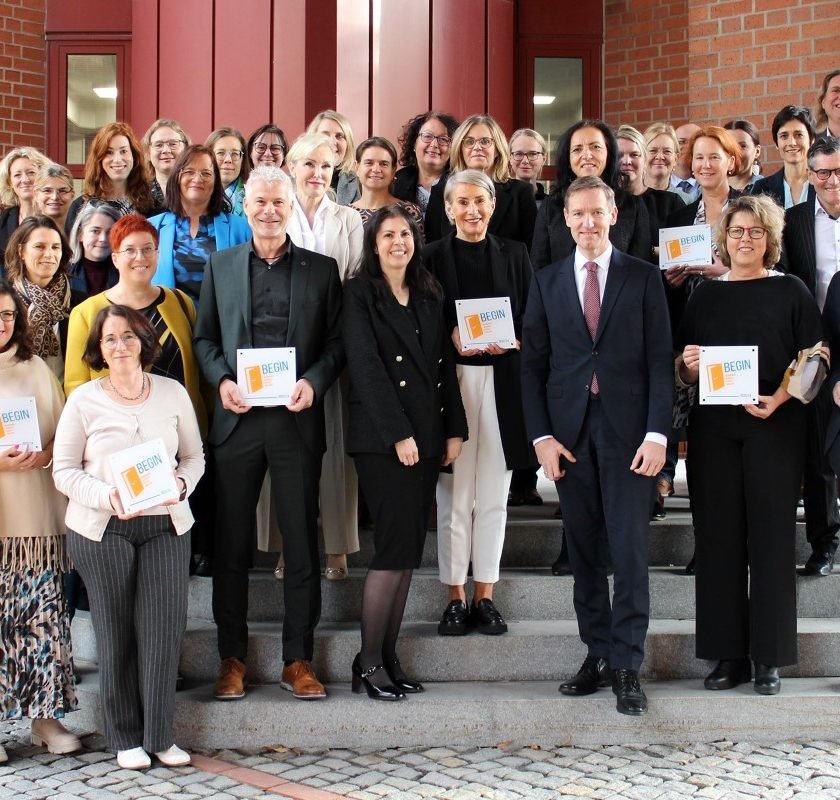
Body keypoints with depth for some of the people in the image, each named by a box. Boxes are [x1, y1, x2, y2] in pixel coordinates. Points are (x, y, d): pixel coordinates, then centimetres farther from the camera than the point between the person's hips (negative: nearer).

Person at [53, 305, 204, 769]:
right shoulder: (83, 400, 0)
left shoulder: (173, 393, 6)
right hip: (101, 530, -1)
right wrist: (109, 497, -17)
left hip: (166, 525, 2)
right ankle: (125, 738, 18)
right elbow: (64, 471, -1)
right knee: (116, 633, 4)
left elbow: (194, 455, 12)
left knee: (164, 626, -2)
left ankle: (159, 736, 12)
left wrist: (181, 484, -10)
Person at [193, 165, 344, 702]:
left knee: (302, 542, 4)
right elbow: (205, 337, 10)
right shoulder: (221, 265, 10)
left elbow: (337, 342, 5)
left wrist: (314, 382, -12)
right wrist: (221, 380, -7)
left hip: (296, 419, -1)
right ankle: (232, 657, 18)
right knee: (232, 543, 6)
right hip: (237, 418, 1)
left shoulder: (321, 269, 7)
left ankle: (298, 659, 15)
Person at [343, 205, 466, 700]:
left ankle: (389, 657, 12)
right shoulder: (361, 294, -2)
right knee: (396, 548, -10)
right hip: (382, 439, -6)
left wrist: (455, 429, 7)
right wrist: (398, 433, -16)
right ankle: (368, 663, 1)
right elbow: (366, 367, -10)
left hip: (428, 436, 6)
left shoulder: (430, 296, 16)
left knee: (409, 551, 5)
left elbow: (445, 363, 15)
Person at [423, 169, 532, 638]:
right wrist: (450, 337, -16)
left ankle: (486, 596, 15)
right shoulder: (432, 256, 4)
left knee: (493, 495, 6)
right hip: (451, 379, -2)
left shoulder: (514, 254, 10)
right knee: (453, 494, 1)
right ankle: (456, 597, 11)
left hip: (502, 382, 2)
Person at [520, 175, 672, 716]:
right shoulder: (547, 282, 11)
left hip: (627, 429, -2)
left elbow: (660, 360, 1)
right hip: (570, 431, 2)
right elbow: (533, 363, 8)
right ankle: (598, 655, 18)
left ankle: (628, 667, 3)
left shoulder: (644, 277, 5)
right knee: (583, 549, 7)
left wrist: (657, 433, -8)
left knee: (630, 548, -4)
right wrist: (541, 435, -1)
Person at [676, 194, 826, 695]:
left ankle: (770, 657, 7)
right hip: (714, 428, 3)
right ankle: (729, 654, 10)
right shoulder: (705, 296, 13)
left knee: (771, 534, -1)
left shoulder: (791, 291, 5)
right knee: (720, 535, 3)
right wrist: (689, 365, -7)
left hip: (775, 426, -3)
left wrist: (780, 398, -13)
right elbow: (685, 367, 16)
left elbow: (815, 357, 1)